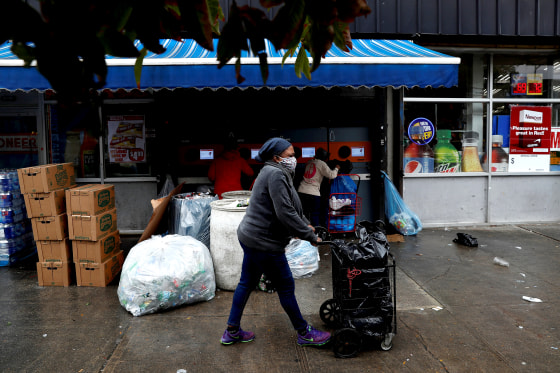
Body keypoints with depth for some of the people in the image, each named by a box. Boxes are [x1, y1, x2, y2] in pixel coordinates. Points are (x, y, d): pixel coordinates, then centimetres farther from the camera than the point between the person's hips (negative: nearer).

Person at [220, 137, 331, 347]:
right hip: (264, 243, -11)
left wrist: (304, 225, 15)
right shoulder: (275, 174, -19)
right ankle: (304, 333, 20)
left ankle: (232, 332, 29)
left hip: (250, 237, 11)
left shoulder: (272, 172, 15)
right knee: (286, 286, 3)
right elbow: (285, 213, -25)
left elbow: (290, 207, 22)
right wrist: (310, 236, -18)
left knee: (247, 283, 17)